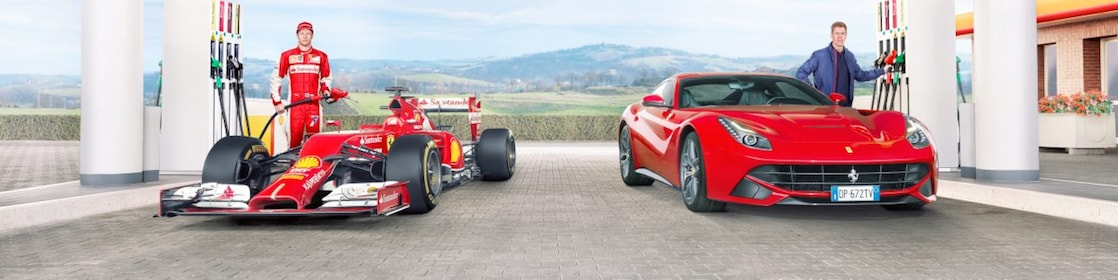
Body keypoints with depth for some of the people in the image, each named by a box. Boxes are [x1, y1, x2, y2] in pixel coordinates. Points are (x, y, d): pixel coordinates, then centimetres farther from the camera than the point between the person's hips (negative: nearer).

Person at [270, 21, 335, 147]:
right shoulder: (287, 56, 8)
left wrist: (326, 92, 0)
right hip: (295, 104, -1)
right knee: (295, 139, -4)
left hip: (314, 104, 1)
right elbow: (276, 78, 10)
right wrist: (277, 101, 4)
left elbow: (325, 79, 20)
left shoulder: (321, 56, 11)